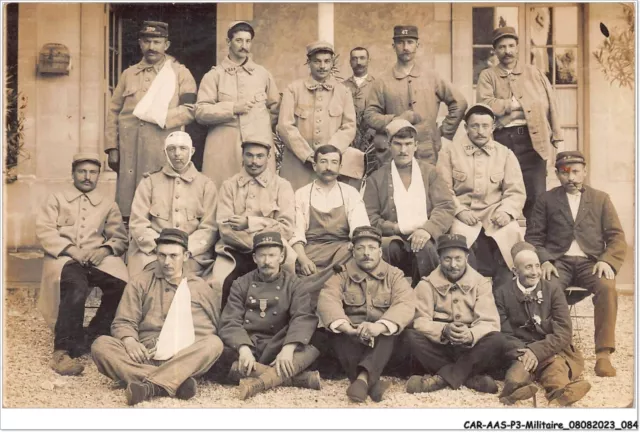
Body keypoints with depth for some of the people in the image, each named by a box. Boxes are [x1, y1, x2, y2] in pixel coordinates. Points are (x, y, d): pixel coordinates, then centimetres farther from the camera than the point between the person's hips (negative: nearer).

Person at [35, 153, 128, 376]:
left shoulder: (107, 204, 23)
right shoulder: (57, 198, 16)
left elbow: (120, 238, 15)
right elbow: (44, 230, 1)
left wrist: (105, 249, -8)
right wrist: (71, 249, -14)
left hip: (98, 259, 3)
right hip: (64, 257, -3)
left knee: (121, 285, -28)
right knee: (76, 287, -38)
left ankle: (88, 339, -13)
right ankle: (63, 350, -30)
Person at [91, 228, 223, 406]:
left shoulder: (200, 287, 16)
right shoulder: (140, 282, 13)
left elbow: (214, 327, 16)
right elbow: (123, 322, 8)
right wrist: (129, 340, -15)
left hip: (185, 360, 0)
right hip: (144, 356, 0)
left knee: (214, 343, -30)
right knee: (101, 345, -26)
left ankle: (150, 385, -44)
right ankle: (176, 381, -40)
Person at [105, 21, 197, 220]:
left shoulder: (181, 74, 9)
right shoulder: (128, 74, 17)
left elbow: (189, 110, -2)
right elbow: (113, 113, 14)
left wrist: (159, 117, -12)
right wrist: (112, 148, 5)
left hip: (163, 150, -3)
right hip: (129, 150, 3)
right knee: (129, 204, 1)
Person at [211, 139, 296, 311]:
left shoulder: (281, 185, 7)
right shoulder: (229, 185, 11)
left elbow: (286, 229, -4)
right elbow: (225, 229, -2)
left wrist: (249, 223, -13)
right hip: (234, 251, 1)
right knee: (220, 283, -29)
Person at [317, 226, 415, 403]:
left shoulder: (395, 275, 6)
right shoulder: (342, 275, 7)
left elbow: (405, 305, -14)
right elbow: (327, 300, -13)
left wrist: (380, 326, -35)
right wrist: (345, 326, -35)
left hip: (384, 340, 0)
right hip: (350, 338, 1)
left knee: (391, 331, -31)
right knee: (334, 333, -30)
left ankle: (363, 378, -47)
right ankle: (372, 382, -38)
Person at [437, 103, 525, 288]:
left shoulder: (505, 154, 11)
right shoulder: (450, 151, 6)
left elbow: (516, 192, 5)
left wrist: (506, 211, -15)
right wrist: (460, 211, -17)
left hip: (494, 213, 2)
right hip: (463, 213, -1)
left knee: (510, 232, -28)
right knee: (461, 233, -33)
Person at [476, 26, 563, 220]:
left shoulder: (533, 72, 15)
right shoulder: (487, 76, 10)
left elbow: (550, 104, 10)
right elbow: (485, 104, -8)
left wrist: (557, 137, 2)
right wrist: (518, 104, -7)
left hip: (532, 139, 1)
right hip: (502, 139, 0)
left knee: (536, 196, -3)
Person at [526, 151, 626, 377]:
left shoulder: (601, 199, 15)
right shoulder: (546, 200, 13)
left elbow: (617, 237, 9)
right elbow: (533, 237, 8)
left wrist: (607, 260, -10)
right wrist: (543, 261, -11)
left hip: (590, 262, 1)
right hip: (558, 262, -1)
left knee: (607, 287, -32)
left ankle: (604, 354, -26)